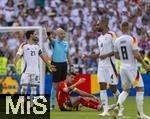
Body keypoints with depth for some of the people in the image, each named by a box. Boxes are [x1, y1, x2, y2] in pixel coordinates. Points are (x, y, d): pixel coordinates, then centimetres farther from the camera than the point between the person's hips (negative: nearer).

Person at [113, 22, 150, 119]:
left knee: (126, 90, 17)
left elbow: (116, 55, 15)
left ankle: (118, 105, -9)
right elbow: (136, 55, -19)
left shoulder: (117, 41, 5)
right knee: (140, 89, 5)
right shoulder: (132, 39, -13)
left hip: (123, 68, 6)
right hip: (132, 68, -6)